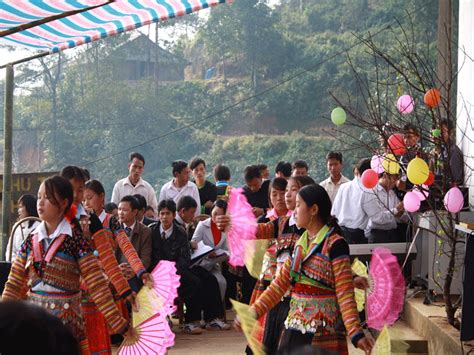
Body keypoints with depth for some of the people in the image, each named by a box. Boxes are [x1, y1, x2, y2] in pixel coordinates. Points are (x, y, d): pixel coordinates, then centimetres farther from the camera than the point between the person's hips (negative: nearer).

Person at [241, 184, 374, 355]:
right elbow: (280, 283, 13)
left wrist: (356, 333, -24)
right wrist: (253, 312, 6)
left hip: (322, 333, -7)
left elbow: (345, 293, -15)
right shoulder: (300, 244, 12)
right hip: (294, 329, 7)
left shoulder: (335, 244, -10)